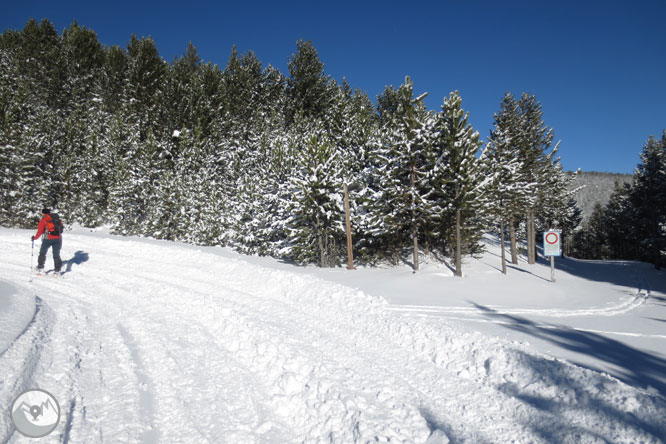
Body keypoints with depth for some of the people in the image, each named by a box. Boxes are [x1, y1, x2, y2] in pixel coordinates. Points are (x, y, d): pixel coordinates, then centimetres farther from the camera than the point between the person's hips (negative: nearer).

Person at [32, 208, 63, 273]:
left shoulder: (43, 220, 0)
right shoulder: (57, 218, 12)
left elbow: (40, 231, -1)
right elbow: (61, 228, 14)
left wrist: (35, 237, 12)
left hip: (48, 238, -3)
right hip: (58, 238, 3)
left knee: (42, 253, 17)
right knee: (56, 255, 9)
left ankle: (40, 267, 20)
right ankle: (57, 270, 4)